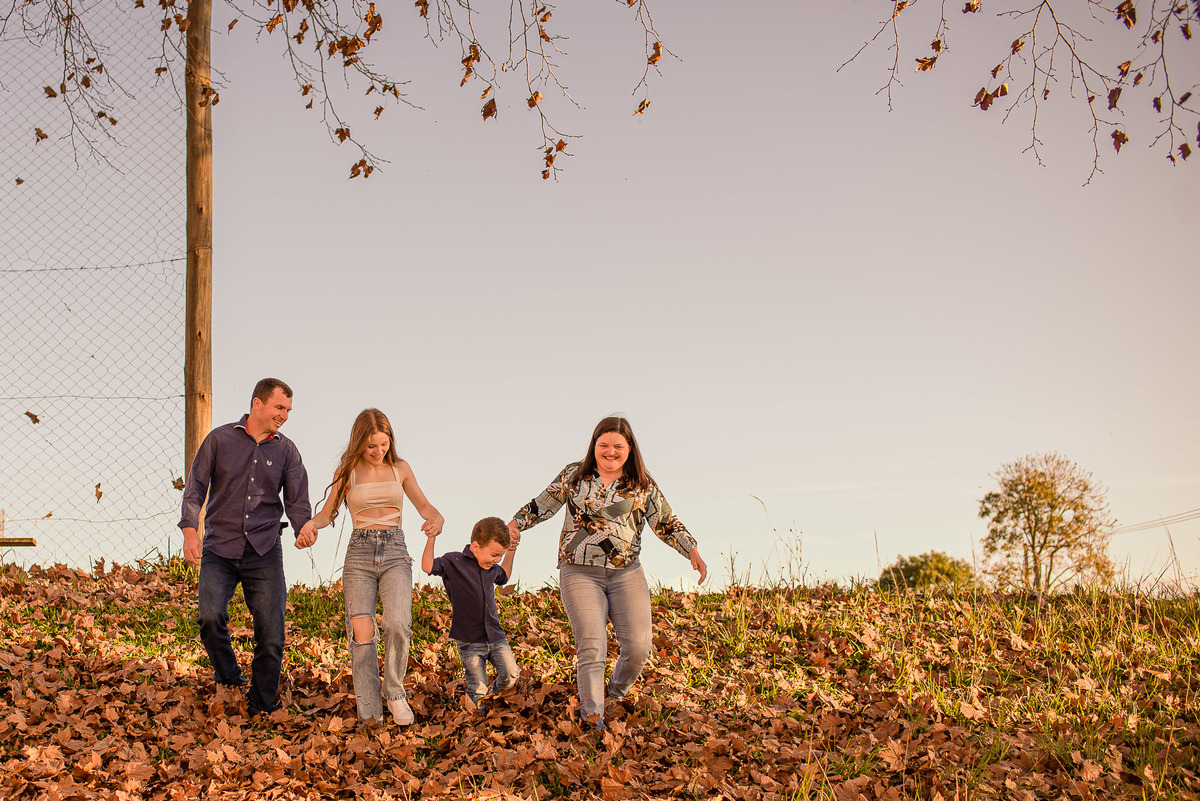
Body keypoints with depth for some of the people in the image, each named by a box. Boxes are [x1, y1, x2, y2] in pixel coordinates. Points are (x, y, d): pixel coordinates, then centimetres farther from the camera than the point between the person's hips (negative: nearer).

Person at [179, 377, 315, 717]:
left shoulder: (286, 450, 10)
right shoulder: (220, 439, 4)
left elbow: (297, 499, 5)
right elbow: (195, 488, 4)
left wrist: (304, 527, -17)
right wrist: (189, 530, -11)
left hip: (265, 552, 2)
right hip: (219, 548, -1)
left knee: (271, 634, -3)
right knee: (210, 616, -21)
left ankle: (260, 710, 14)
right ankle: (229, 681, 6)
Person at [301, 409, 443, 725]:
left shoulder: (400, 468, 11)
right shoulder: (347, 471, 8)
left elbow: (424, 506, 16)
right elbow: (328, 512, 11)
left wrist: (436, 520, -8)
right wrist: (311, 524, -12)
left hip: (395, 553, 0)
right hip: (359, 555, 0)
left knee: (397, 624, -24)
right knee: (362, 634, -15)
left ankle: (395, 692, 0)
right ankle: (370, 716, -10)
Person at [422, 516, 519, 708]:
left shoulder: (492, 568, 12)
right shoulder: (454, 561, -7)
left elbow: (504, 577, 36)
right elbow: (428, 566, -22)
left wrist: (510, 552, 27)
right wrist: (432, 537, -24)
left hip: (495, 636, 5)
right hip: (469, 641, -5)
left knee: (511, 675, -9)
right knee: (478, 690, -7)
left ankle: (495, 694, 21)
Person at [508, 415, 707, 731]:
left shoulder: (642, 485, 7)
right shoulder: (574, 475, 7)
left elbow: (666, 522, 7)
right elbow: (543, 504, 15)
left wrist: (692, 551, -5)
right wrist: (516, 523, 2)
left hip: (627, 574, 1)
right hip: (579, 572, -1)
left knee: (638, 645, -8)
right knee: (591, 644, -16)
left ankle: (616, 696, 21)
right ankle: (592, 716, -19)